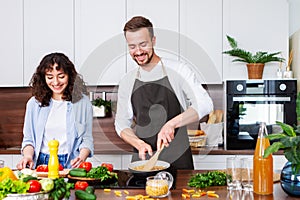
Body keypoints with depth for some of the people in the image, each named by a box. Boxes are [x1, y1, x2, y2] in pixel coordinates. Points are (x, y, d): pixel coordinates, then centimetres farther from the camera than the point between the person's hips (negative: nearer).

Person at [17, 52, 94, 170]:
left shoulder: (83, 102, 7)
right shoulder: (34, 103, 12)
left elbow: (87, 139, 7)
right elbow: (28, 139, 16)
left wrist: (81, 158, -11)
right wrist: (28, 156, -4)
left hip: (70, 165, -2)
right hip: (41, 163, 2)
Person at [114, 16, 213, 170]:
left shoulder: (178, 70, -5)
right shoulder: (126, 82, 7)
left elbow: (205, 104, -15)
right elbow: (121, 124, 10)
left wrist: (172, 123, -29)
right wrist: (139, 144, -9)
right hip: (140, 161, 3)